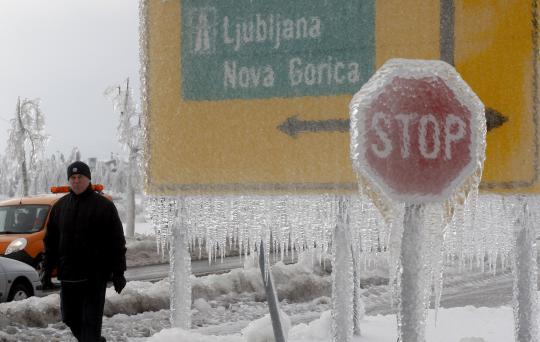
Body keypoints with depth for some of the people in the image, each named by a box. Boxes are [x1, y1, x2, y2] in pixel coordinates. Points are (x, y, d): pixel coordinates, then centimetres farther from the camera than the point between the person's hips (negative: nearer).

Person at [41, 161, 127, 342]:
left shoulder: (104, 206, -1)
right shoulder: (60, 206, 11)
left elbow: (117, 242, -2)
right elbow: (50, 241, 14)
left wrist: (118, 273, -6)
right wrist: (47, 270, 8)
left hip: (95, 276, -5)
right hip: (68, 276, 5)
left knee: (91, 320, -6)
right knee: (70, 317, 12)